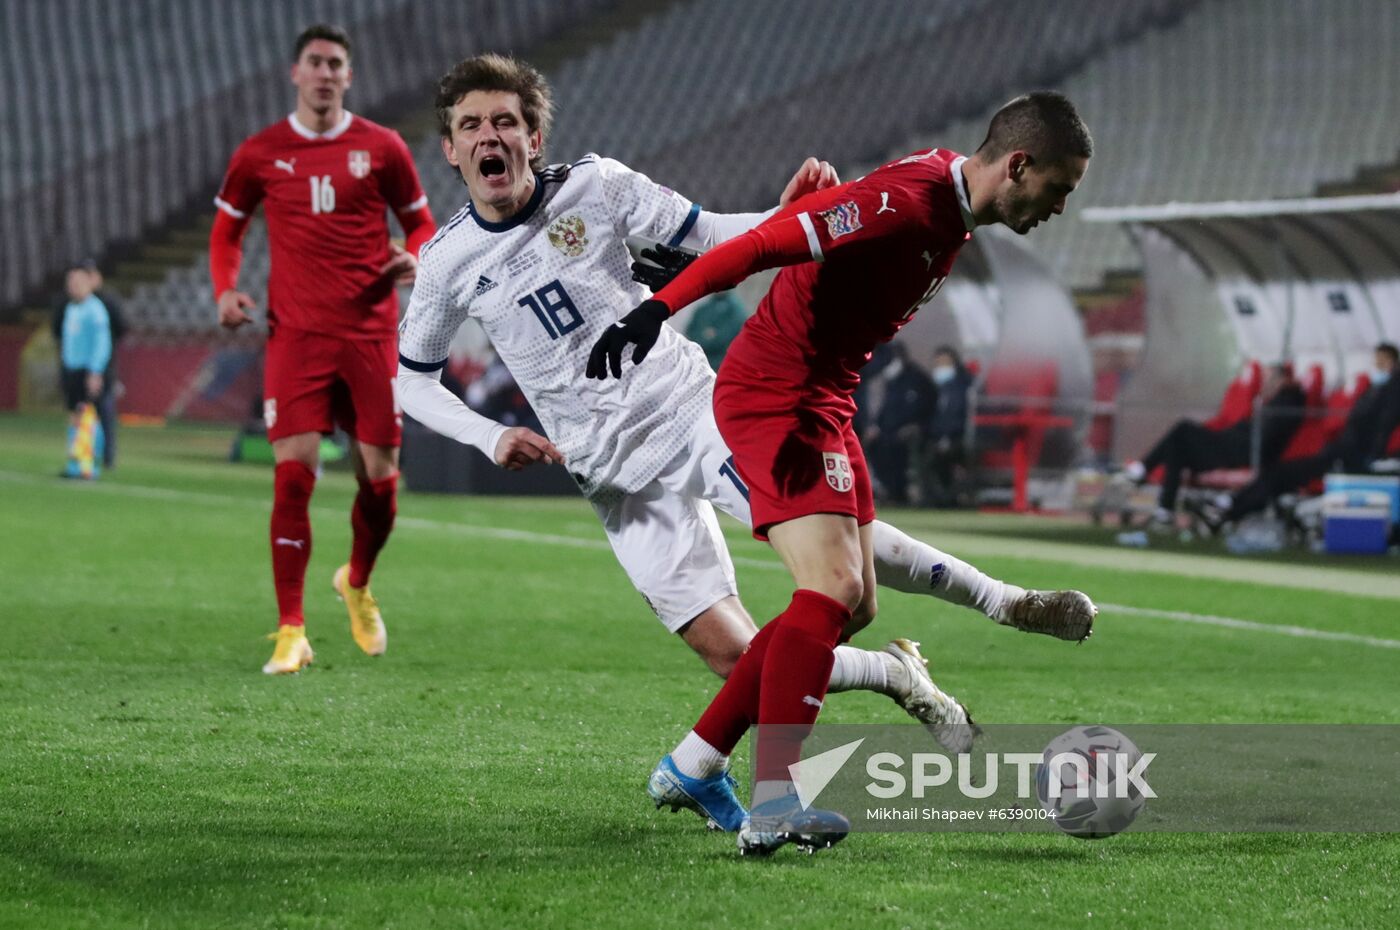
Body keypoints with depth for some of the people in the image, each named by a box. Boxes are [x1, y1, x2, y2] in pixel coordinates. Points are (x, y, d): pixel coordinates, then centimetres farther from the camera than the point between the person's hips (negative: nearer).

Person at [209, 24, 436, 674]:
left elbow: (419, 221, 14)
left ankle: (358, 583, 34)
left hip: (370, 334, 1)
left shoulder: (381, 148, 4)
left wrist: (416, 258, -9)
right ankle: (290, 632, -6)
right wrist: (225, 289, -1)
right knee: (294, 474, -12)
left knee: (379, 478, 2)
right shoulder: (260, 155, 5)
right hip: (296, 334, -1)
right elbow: (227, 228, 17)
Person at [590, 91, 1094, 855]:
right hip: (774, 394, -10)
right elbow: (760, 245, -29)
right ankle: (774, 803, -27)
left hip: (823, 400, 10)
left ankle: (695, 762, 18)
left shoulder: (952, 208, 7)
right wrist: (655, 311, -35)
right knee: (832, 589, -21)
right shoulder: (907, 203, -23)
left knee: (852, 607, 12)